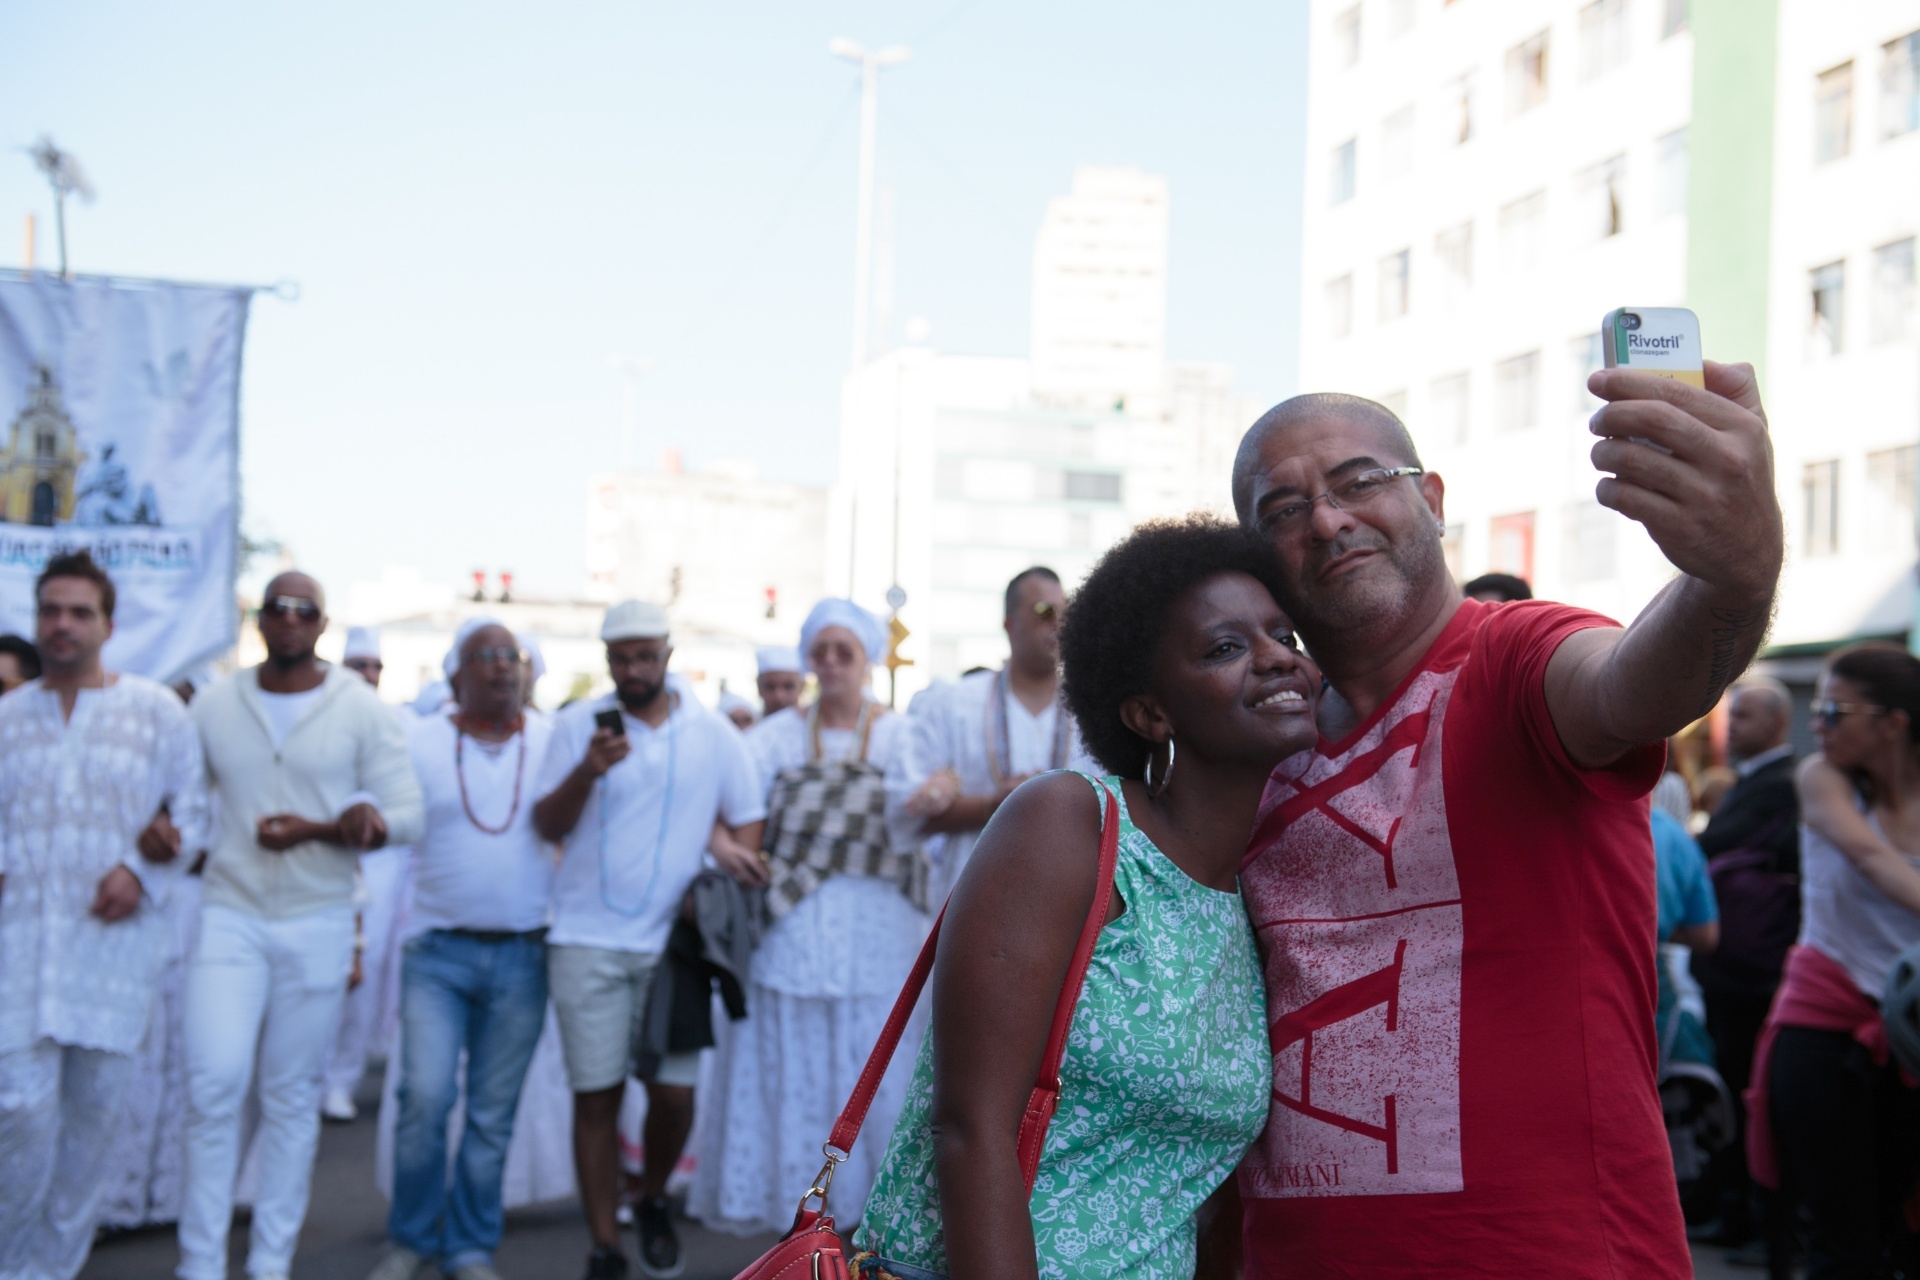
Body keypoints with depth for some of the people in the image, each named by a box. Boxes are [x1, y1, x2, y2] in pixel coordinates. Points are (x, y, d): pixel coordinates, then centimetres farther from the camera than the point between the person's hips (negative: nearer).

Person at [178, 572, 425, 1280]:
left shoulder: (360, 709, -1)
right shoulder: (213, 706, 4)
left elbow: (406, 814, -4)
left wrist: (315, 830, -16)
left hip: (318, 925, 0)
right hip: (229, 916, 0)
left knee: (293, 1096, 7)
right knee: (215, 1083, -10)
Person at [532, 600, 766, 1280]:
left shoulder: (712, 732, 5)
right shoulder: (577, 725, 2)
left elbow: (748, 818, 11)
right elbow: (547, 826, -1)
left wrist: (731, 870, -8)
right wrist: (586, 772, -18)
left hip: (674, 940, 1)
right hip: (588, 939, -1)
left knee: (675, 1091, -2)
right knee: (596, 1095, 1)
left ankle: (653, 1201, 27)